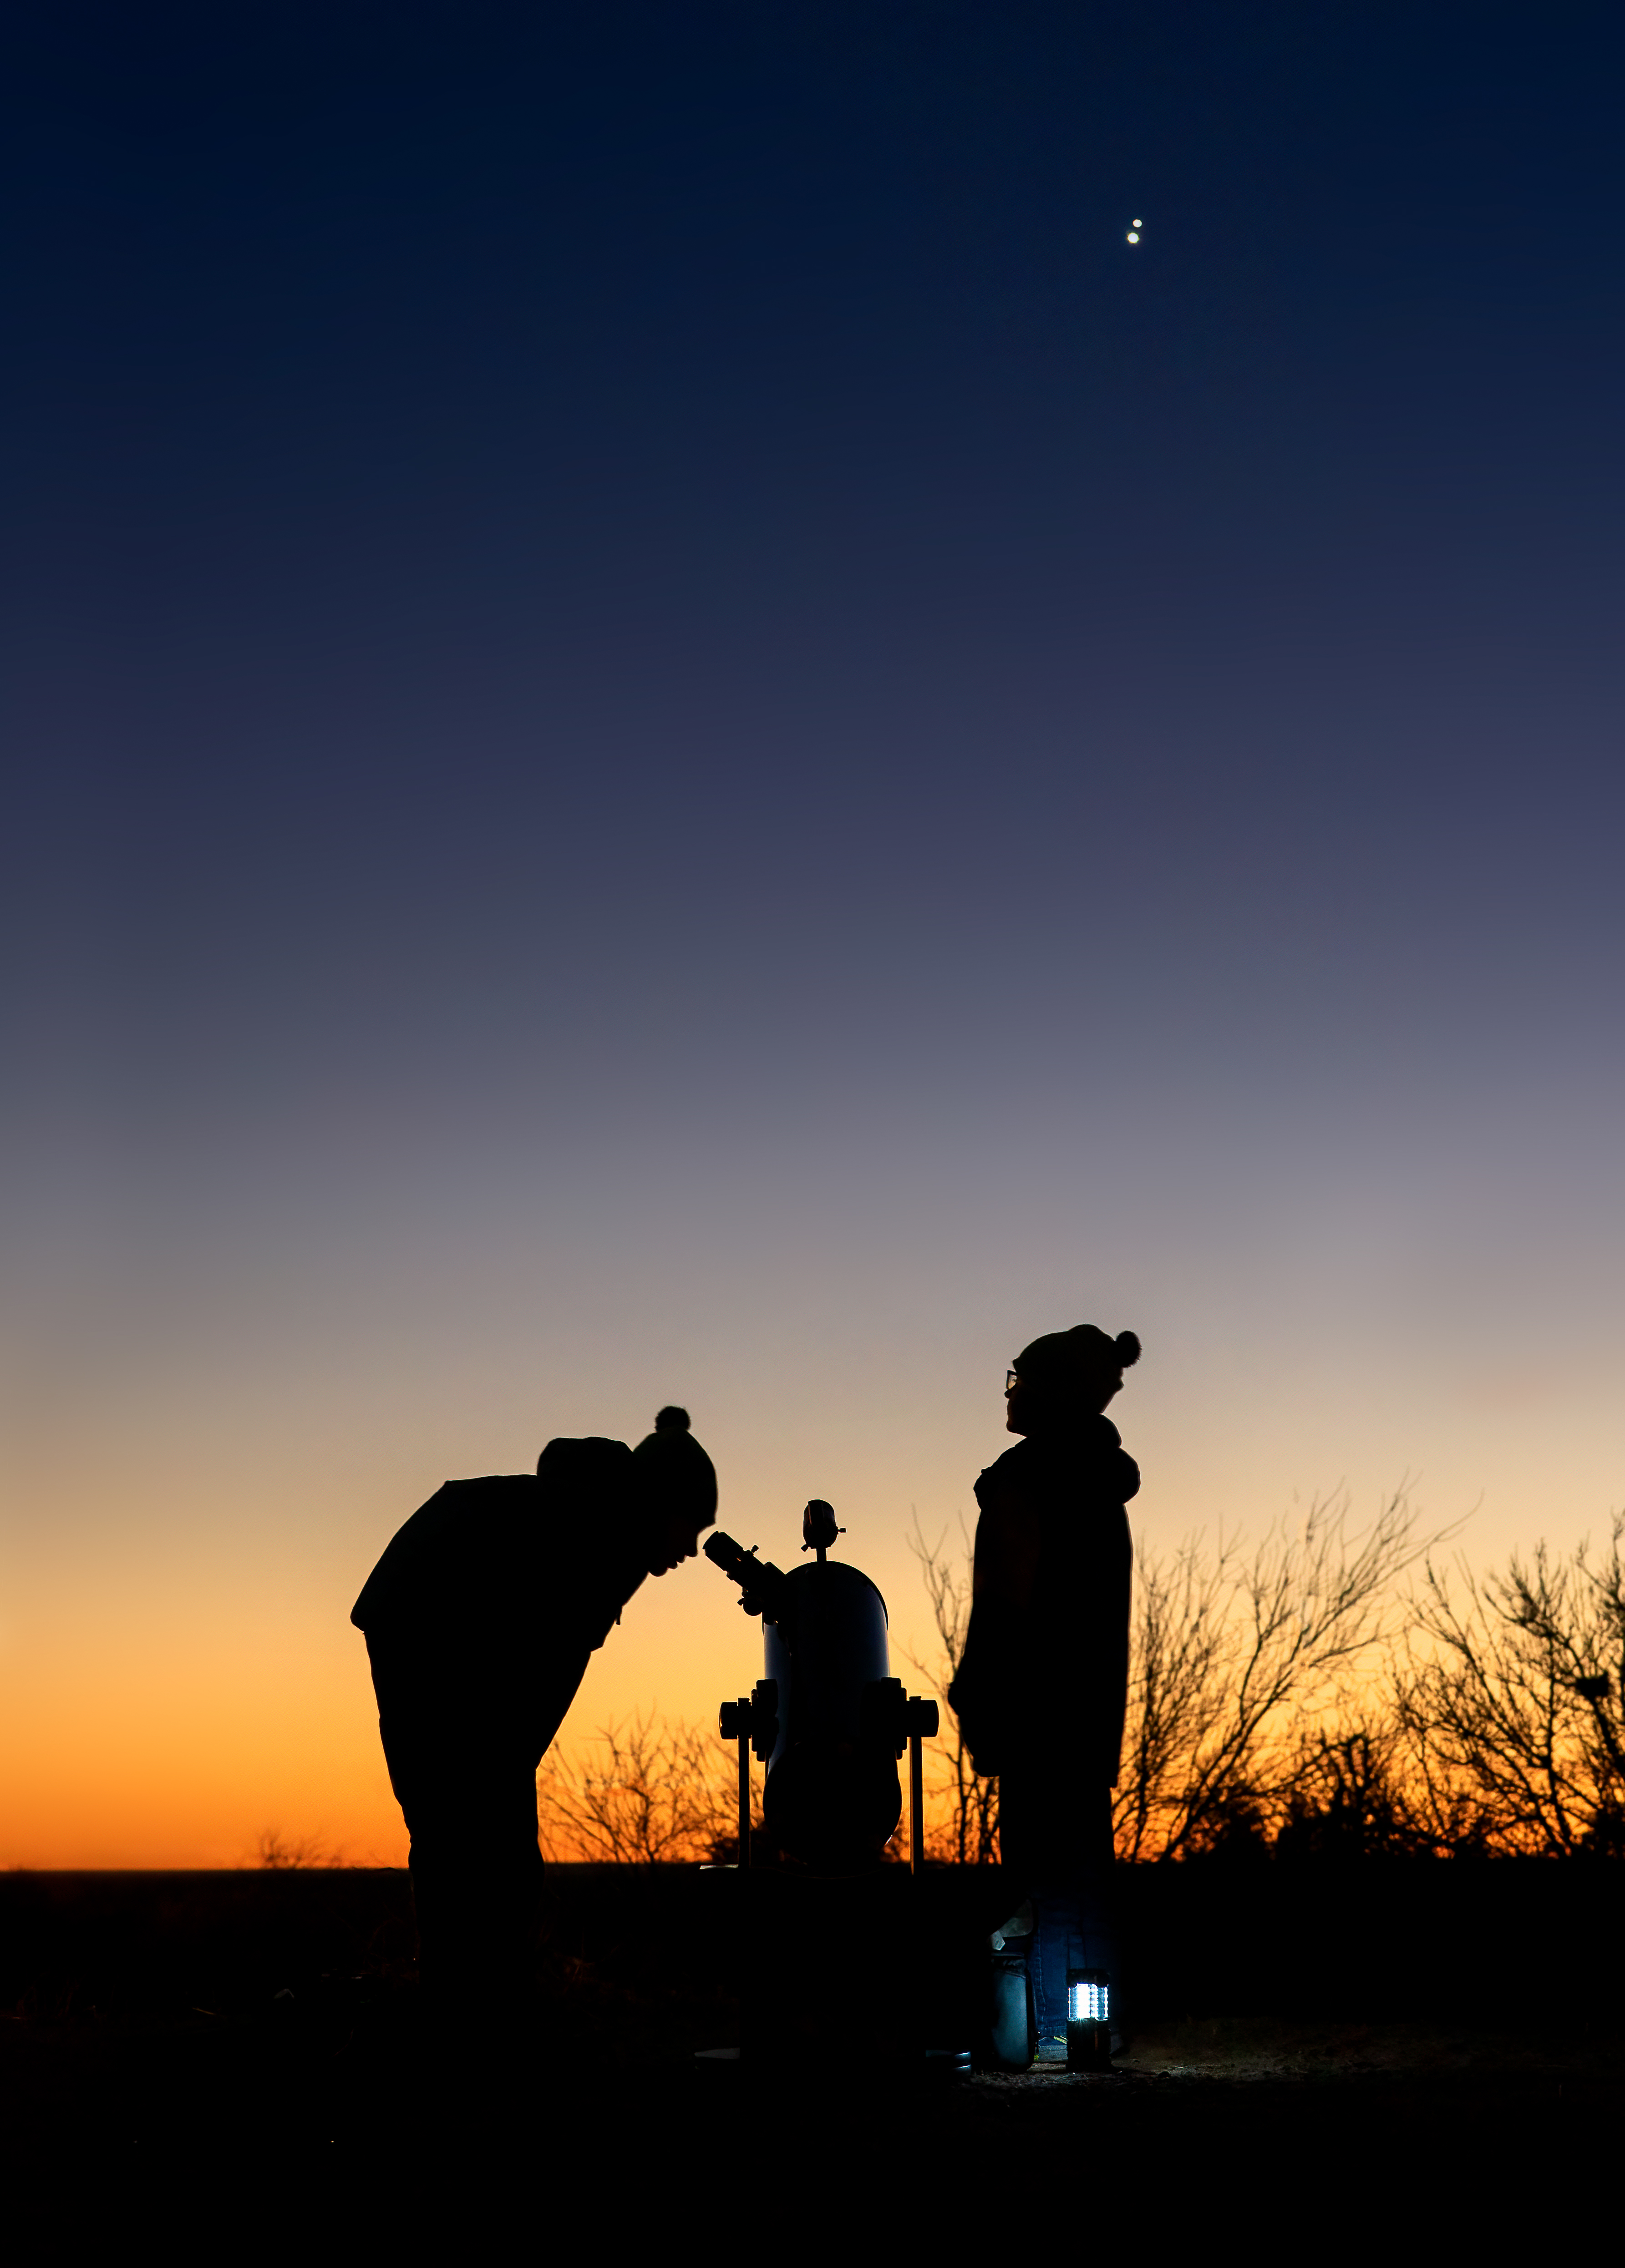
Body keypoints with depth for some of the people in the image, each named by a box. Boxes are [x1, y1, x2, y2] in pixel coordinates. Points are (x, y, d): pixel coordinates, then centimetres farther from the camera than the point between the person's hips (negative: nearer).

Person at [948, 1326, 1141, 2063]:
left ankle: (1051, 2027, -4)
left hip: (1037, 1698, -9)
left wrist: (976, 1698, -13)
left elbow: (1008, 1598, -17)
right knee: (1083, 1857, 12)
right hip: (1094, 1698, 9)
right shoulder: (1099, 1482, 14)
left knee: (1043, 1859, -6)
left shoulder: (1024, 1476, -13)